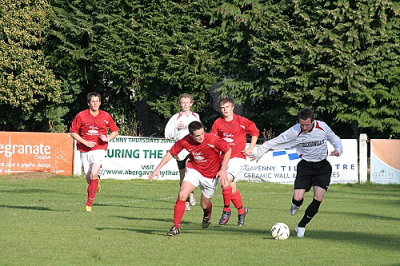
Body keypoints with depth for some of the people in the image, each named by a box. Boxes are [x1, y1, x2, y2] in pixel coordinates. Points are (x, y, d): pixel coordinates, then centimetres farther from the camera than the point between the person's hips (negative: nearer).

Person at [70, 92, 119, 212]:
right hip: (84, 150, 2)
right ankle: (97, 183, 43)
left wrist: (108, 138, -7)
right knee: (88, 177, 4)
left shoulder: (106, 116, 1)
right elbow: (73, 132, 2)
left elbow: (115, 131, 13)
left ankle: (89, 203, -15)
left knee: (94, 174, -20)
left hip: (99, 148, -2)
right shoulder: (81, 116, -3)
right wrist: (85, 142, -10)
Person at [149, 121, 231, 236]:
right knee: (182, 195, -20)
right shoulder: (184, 142, -19)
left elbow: (228, 149, -10)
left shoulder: (213, 140, -26)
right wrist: (157, 169, -8)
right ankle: (176, 227, -10)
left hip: (211, 175, -1)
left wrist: (223, 170, -13)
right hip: (194, 170, 1)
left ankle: (207, 214, 50)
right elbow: (171, 153, -4)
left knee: (205, 205, 10)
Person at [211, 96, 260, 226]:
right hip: (224, 157, 4)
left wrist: (250, 149, 2)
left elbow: (255, 132, 7)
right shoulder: (218, 123, 2)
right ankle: (241, 211, 28)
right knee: (232, 188, 8)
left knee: (225, 183, -21)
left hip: (238, 158, -4)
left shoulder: (241, 121, -6)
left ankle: (226, 210, -4)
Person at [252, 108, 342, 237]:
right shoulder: (295, 131, -16)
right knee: (298, 198, -16)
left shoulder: (322, 127, -11)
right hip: (305, 166, -1)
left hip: (322, 166, 1)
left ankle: (301, 226, 5)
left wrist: (338, 149, -13)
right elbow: (276, 141, -7)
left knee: (318, 198, -13)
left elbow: (334, 139, 8)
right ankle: (296, 205, 26)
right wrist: (258, 152, -4)